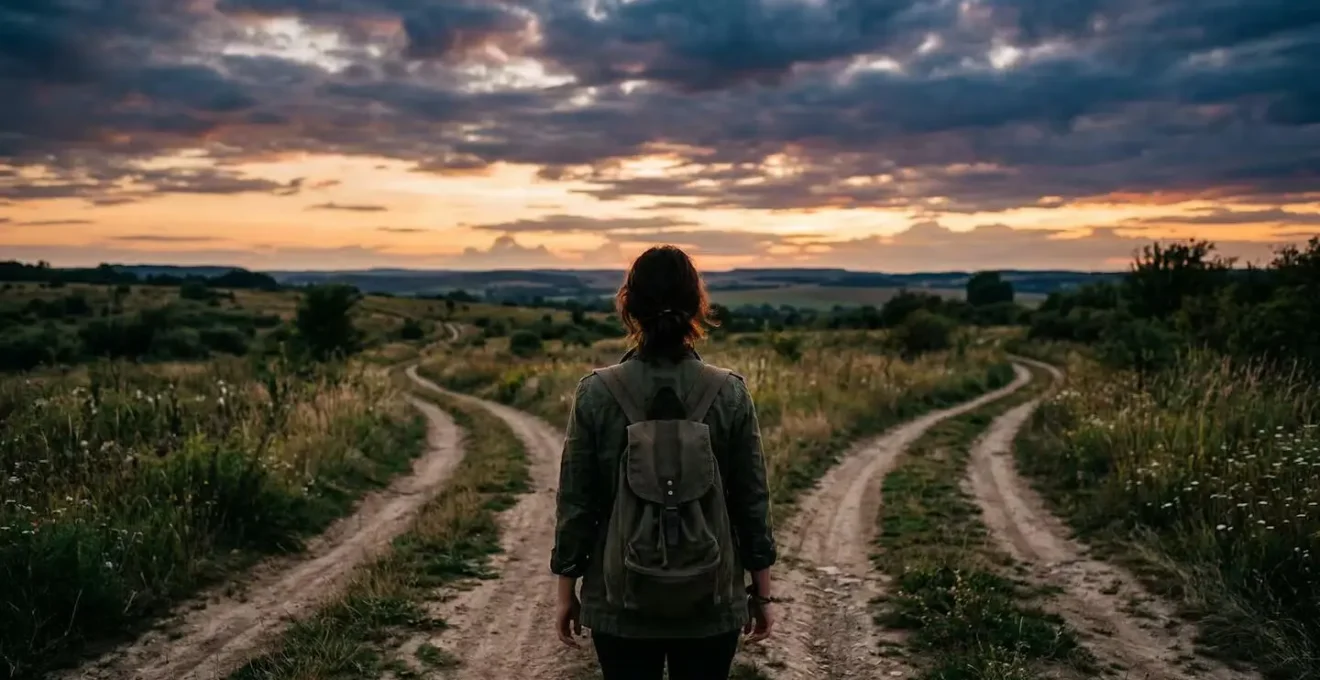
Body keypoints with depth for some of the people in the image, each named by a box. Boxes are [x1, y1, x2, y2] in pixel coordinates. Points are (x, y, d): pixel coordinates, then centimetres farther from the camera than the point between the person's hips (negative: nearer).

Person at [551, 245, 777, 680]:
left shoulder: (597, 392, -9)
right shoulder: (730, 393, -8)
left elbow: (576, 503, -5)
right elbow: (752, 500, -3)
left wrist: (566, 591, 6)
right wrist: (761, 593, 8)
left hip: (621, 602, 0)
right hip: (712, 602, 1)